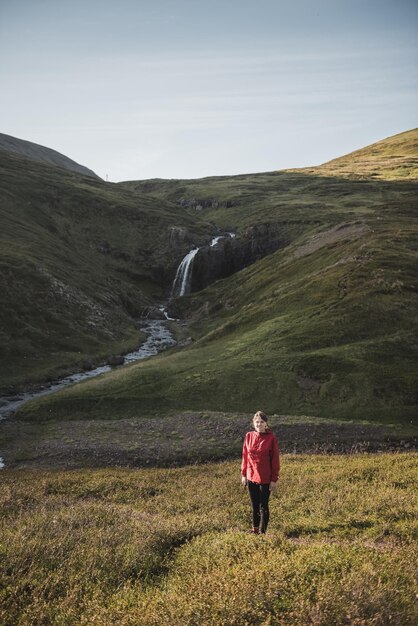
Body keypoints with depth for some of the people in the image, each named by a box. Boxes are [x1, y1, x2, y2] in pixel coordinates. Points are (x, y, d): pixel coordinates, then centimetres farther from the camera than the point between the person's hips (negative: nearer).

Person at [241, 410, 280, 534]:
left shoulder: (271, 438, -11)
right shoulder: (249, 436, 0)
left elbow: (275, 459, -9)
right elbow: (245, 456, 6)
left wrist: (274, 479, -9)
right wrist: (243, 474, 7)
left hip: (265, 478, -4)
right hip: (251, 477, 4)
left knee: (263, 506, 6)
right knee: (255, 505, 15)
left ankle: (262, 531, 16)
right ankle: (255, 529, 27)